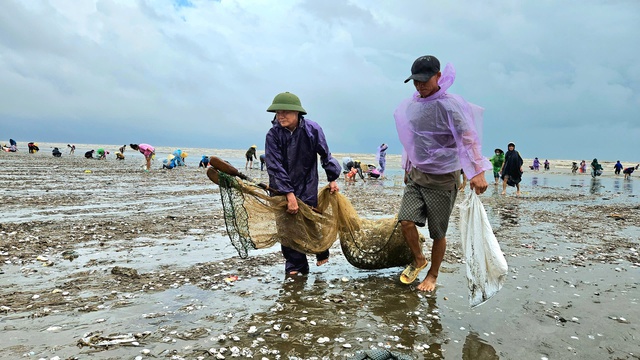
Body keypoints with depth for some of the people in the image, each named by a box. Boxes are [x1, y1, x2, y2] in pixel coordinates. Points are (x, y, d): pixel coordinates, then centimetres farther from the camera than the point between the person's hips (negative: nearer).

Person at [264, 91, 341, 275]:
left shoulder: (312, 129, -13)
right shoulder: (273, 134, -15)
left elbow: (325, 156, 1)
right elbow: (275, 167, -19)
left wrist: (332, 179, 7)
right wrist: (289, 194, -24)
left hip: (307, 187, 0)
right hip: (281, 189, 1)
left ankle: (322, 253, 30)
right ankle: (295, 265, 13)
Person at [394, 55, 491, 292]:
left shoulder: (449, 104, -15)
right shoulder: (411, 105, 6)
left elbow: (469, 137, -24)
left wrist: (478, 171, -35)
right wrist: (407, 169, 24)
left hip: (443, 178, -5)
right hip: (416, 175, 5)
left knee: (438, 232, 4)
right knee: (406, 221, -8)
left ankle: (433, 275, 26)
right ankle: (418, 260, 20)